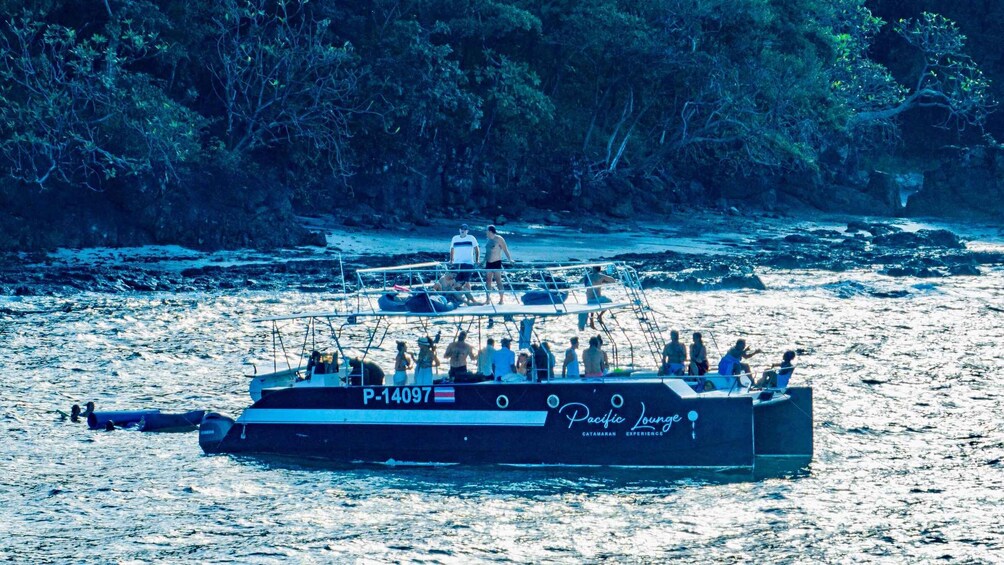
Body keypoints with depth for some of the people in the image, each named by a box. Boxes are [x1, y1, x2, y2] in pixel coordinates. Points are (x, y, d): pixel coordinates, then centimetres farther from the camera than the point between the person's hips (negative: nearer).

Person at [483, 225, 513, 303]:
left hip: (496, 262, -7)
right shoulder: (489, 240, 14)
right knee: (488, 280, 4)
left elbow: (505, 250, -12)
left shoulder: (499, 239, -8)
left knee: (498, 280, -7)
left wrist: (509, 259, -21)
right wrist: (483, 261, 25)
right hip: (489, 263, 7)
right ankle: (488, 298, 8)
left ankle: (501, 299, -4)